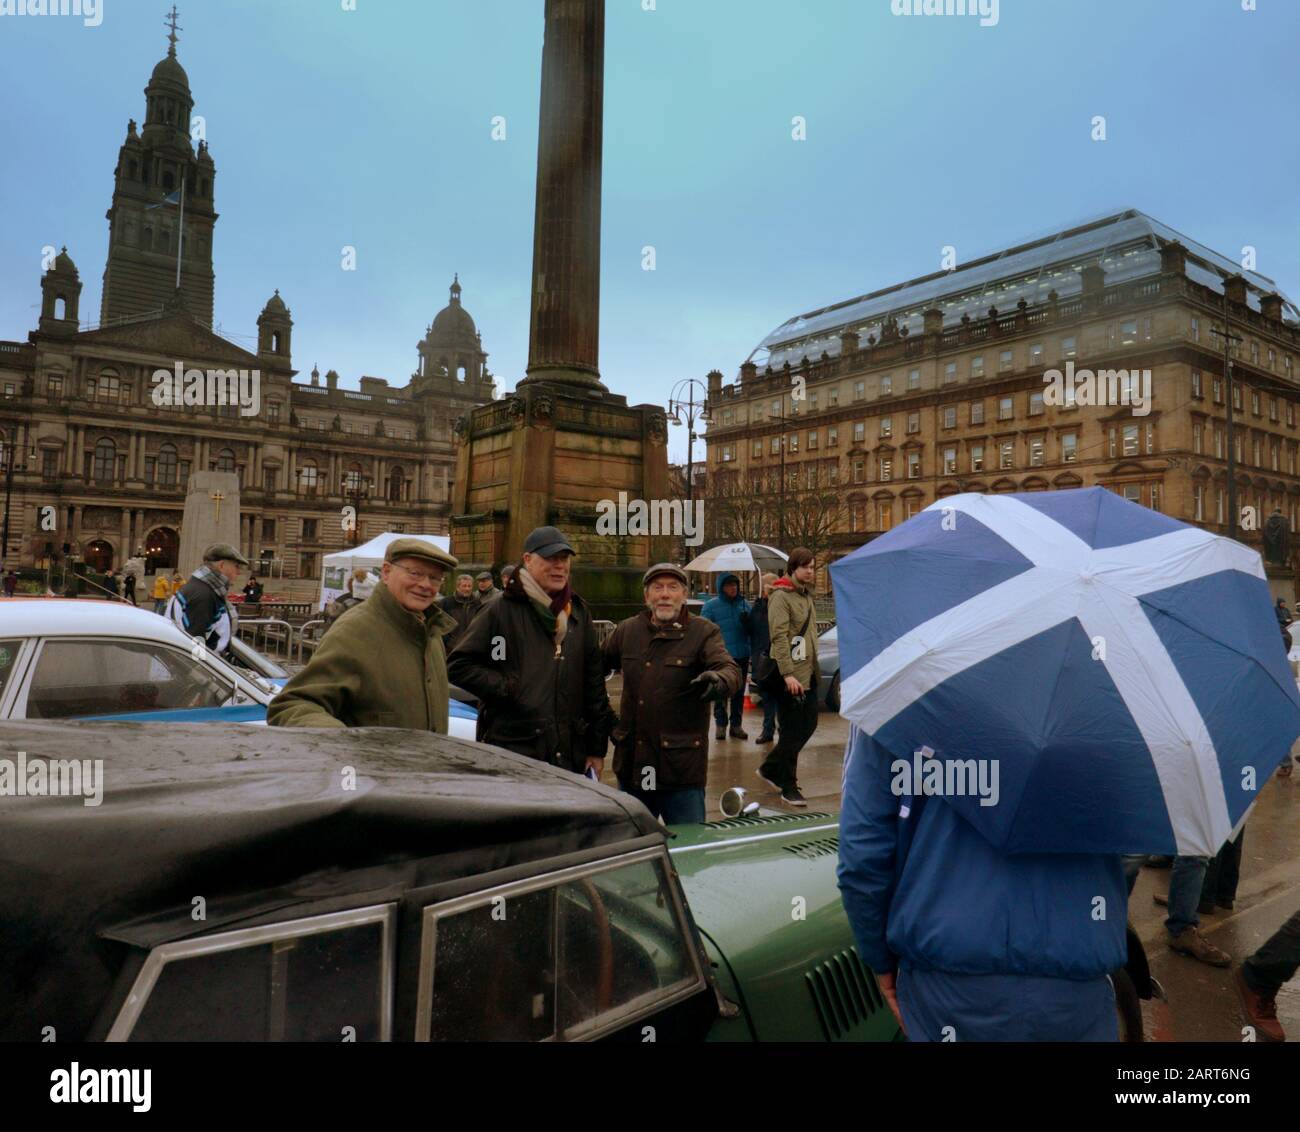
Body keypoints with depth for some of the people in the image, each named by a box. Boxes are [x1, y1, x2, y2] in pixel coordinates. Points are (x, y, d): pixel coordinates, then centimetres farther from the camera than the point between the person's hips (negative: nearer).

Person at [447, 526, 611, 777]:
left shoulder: (579, 613, 12)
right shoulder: (502, 610, -3)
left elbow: (594, 684, 13)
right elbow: (459, 666, -3)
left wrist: (597, 748, 11)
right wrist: (508, 687, -12)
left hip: (570, 755, 5)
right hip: (512, 751, -5)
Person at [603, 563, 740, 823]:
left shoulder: (704, 633, -5)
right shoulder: (626, 631, 7)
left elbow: (731, 669, -22)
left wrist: (719, 682, -43)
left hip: (682, 768, -4)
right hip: (632, 763, 4)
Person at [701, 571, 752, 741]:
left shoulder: (744, 604, 8)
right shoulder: (711, 605, -3)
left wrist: (746, 623, -9)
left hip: (742, 656, 4)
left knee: (739, 692, 10)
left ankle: (736, 725, 20)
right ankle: (721, 725, 14)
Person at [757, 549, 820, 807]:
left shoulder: (806, 594, 16)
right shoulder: (781, 596, -12)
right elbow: (779, 637, -19)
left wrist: (813, 668, 15)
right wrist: (788, 674, -25)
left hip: (808, 673, 9)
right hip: (790, 676, -9)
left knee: (808, 724, 13)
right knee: (792, 731, -2)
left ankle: (770, 769, 27)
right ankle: (788, 788, 10)